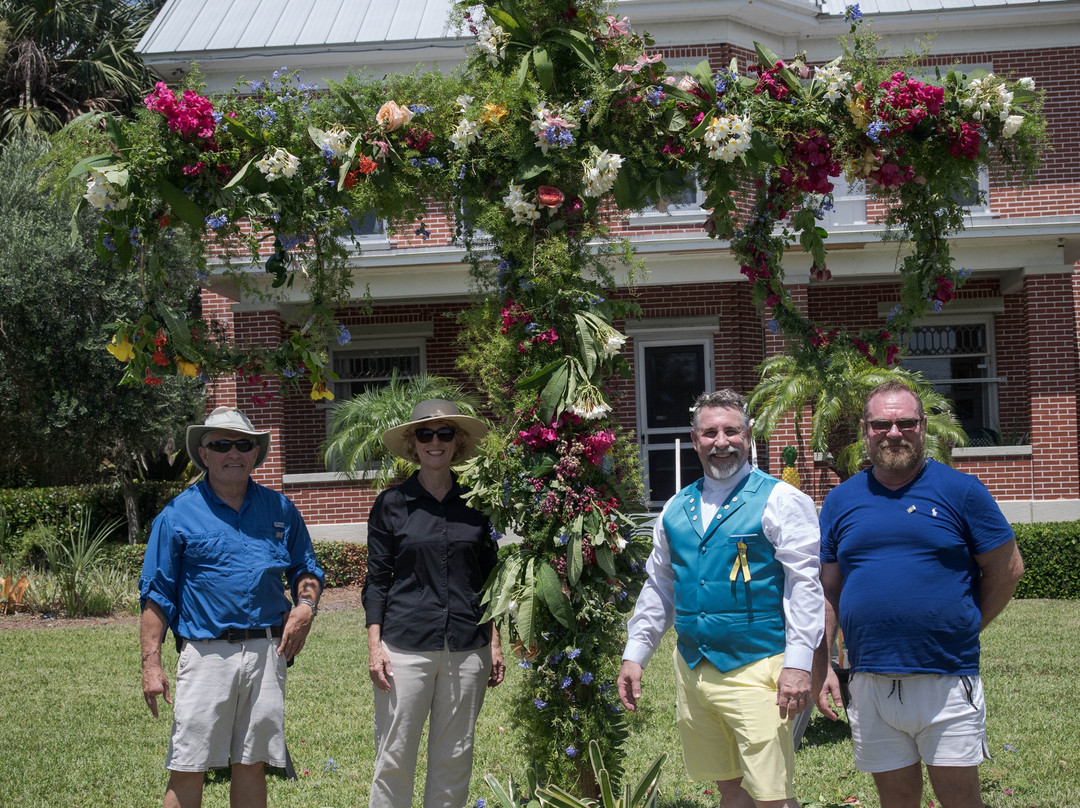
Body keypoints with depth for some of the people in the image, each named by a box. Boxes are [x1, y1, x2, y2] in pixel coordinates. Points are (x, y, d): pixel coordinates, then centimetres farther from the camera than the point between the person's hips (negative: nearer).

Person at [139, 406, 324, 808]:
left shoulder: (279, 510, 11)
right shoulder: (178, 515, 2)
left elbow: (305, 569, 21)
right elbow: (156, 594, 1)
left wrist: (305, 605, -1)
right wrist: (151, 663, -6)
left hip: (267, 651, 3)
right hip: (206, 653, -3)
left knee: (252, 764, 9)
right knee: (187, 769, -4)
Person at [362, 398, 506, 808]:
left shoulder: (475, 504, 8)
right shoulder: (391, 504, 2)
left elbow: (489, 578, 13)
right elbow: (377, 580, 2)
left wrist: (494, 642, 8)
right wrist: (374, 646, -5)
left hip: (467, 648, 2)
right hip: (405, 646, -2)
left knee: (455, 757, 7)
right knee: (394, 756, -1)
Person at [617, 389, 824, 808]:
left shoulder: (779, 500, -4)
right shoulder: (676, 509, 13)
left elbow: (804, 585, -9)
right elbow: (658, 587, 21)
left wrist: (798, 664, -17)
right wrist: (634, 655, 15)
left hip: (755, 670, -6)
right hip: (691, 670, 6)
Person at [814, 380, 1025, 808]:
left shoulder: (960, 491, -2)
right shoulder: (841, 500, 7)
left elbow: (1007, 569, 3)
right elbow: (826, 590, 10)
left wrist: (963, 629, 3)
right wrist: (819, 666, 5)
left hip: (946, 681, -3)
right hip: (871, 685, 3)